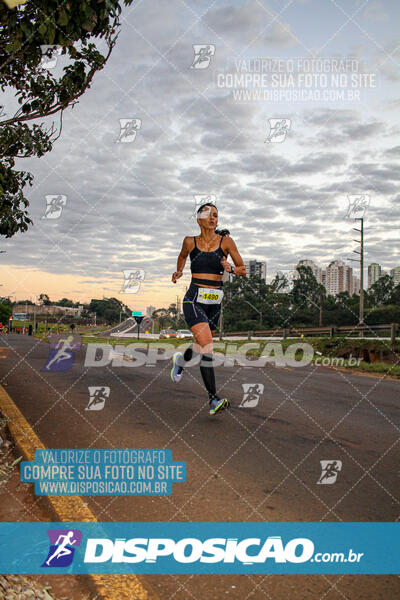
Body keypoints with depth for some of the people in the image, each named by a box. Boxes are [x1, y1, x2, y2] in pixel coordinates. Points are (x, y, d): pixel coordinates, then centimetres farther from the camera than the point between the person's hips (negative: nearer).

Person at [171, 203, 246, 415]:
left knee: (202, 346, 17)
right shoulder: (190, 241, 4)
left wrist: (231, 269, -13)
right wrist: (179, 271, 16)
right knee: (207, 347, -19)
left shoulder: (226, 241, 2)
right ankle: (214, 399, -17)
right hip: (194, 300, -3)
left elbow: (243, 270, 5)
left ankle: (180, 360, 53)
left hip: (215, 302, 3)